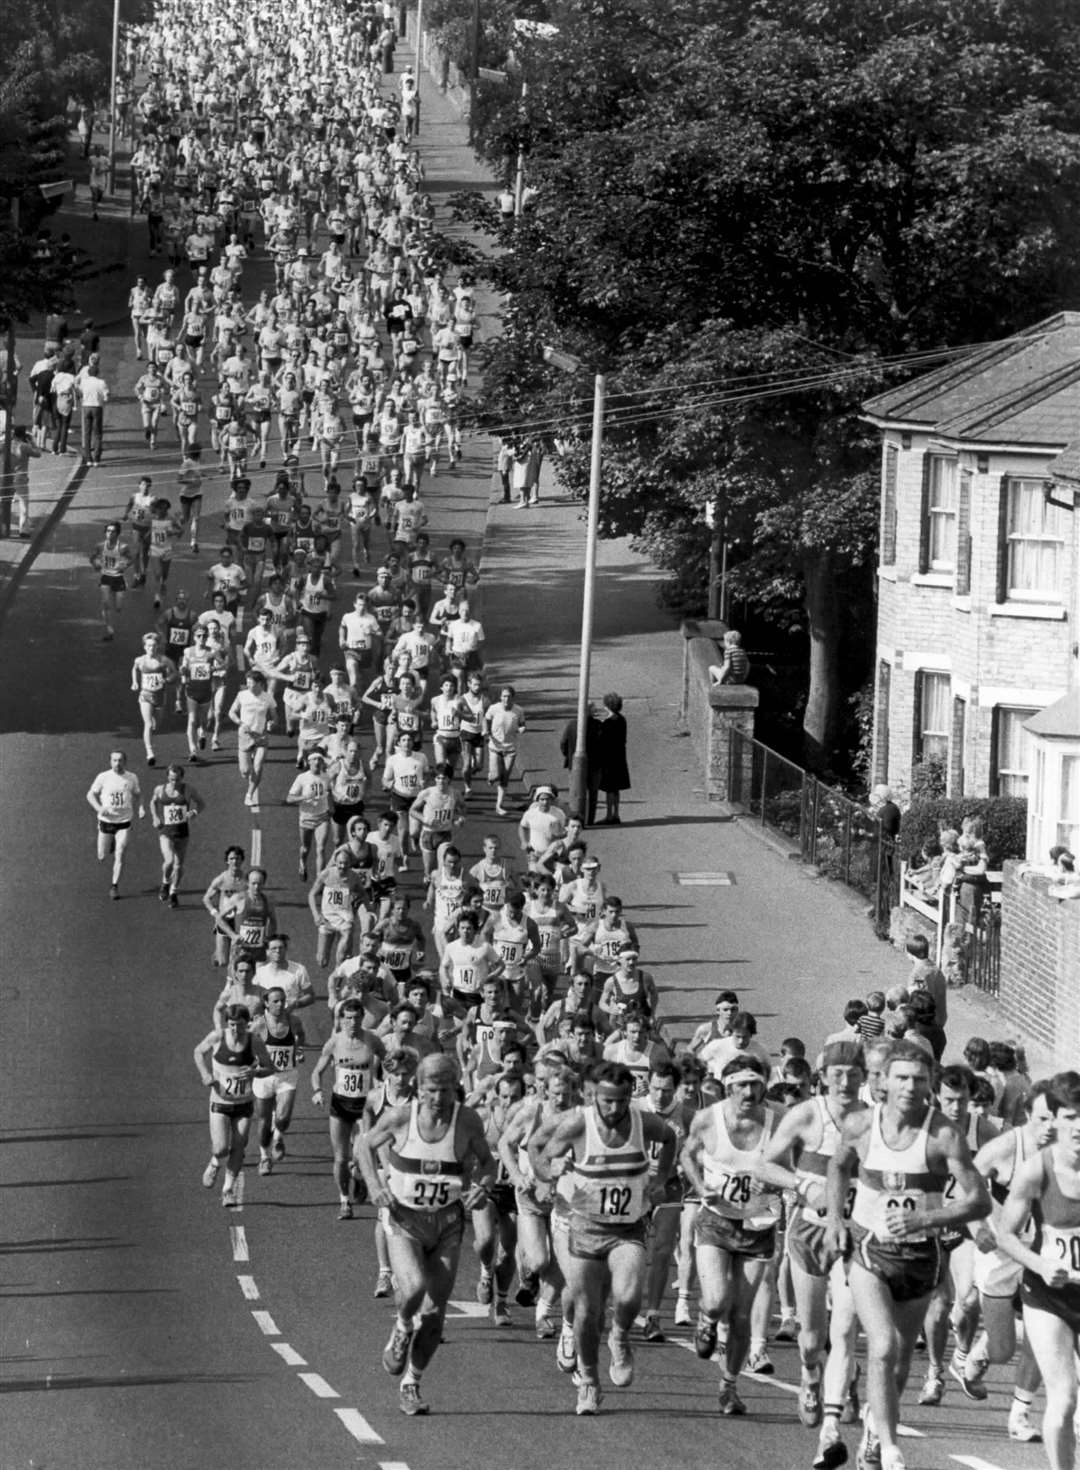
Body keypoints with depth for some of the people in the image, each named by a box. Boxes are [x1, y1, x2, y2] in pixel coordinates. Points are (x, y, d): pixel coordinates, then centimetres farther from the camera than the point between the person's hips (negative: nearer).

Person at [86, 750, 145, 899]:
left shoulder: (132, 778, -1)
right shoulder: (103, 777, -7)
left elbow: (137, 794, 15)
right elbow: (91, 794, 1)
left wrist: (140, 808, -4)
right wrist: (99, 808, -17)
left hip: (124, 822, 0)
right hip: (106, 821, 0)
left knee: (119, 855, -9)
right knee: (102, 857, 8)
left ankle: (115, 886, 3)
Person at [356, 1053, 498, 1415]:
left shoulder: (467, 1121, -7)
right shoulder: (399, 1118, -10)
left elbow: (486, 1161, 9)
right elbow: (365, 1145, 7)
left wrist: (482, 1186, -13)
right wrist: (374, 1185, -9)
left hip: (447, 1222, 2)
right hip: (404, 1218, -2)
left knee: (434, 1314, 0)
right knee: (413, 1286, -28)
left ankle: (410, 1385, 20)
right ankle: (402, 1329, 8)